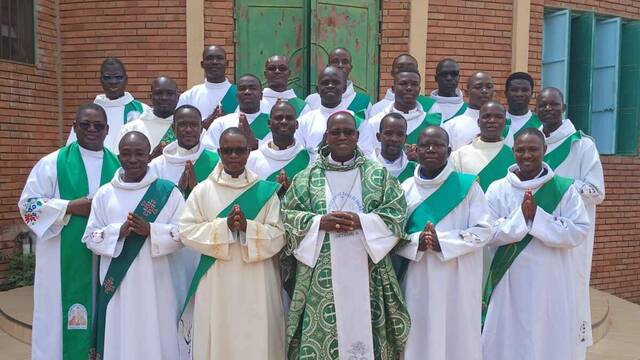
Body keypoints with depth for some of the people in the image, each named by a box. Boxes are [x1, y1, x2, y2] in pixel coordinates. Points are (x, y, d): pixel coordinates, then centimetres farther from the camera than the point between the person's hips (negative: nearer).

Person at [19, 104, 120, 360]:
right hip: (64, 257, -2)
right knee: (63, 316, 2)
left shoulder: (118, 165, 7)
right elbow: (28, 204, -2)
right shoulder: (53, 163, 0)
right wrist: (71, 206, -13)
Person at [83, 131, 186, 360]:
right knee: (118, 338, 8)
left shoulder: (167, 191, -1)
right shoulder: (105, 193, 5)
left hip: (153, 282, -2)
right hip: (116, 283, 2)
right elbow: (90, 238, 5)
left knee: (153, 338, 4)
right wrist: (119, 232, -13)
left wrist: (150, 230, -17)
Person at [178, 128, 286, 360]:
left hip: (257, 283, 0)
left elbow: (278, 236, -2)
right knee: (218, 339, 6)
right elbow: (187, 231, -3)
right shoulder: (203, 190, 4)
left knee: (257, 340, 4)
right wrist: (224, 225, -15)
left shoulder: (265, 191, 3)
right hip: (216, 282, 1)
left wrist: (248, 226, -18)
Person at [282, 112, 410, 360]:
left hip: (365, 272, 0)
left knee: (364, 329, 2)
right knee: (321, 330, 0)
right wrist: (320, 222, -13)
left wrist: (361, 221, -14)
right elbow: (287, 214, 3)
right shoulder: (307, 178, 6)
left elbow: (397, 213, 0)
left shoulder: (379, 175, 6)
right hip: (322, 276, 0)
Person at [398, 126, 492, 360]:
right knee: (421, 337, 6)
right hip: (418, 281, 2)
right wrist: (417, 242, -15)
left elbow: (483, 230, -6)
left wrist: (443, 242, -17)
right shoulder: (406, 188, 5)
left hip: (458, 281, -2)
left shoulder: (467, 185, -1)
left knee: (458, 338, 4)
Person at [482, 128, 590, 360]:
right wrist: (520, 216, -19)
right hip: (510, 281, 1)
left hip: (550, 281, 0)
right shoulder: (497, 189, -1)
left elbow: (579, 232, -9)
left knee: (548, 340, 10)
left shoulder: (564, 189, -2)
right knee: (507, 341, 9)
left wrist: (537, 216, -17)